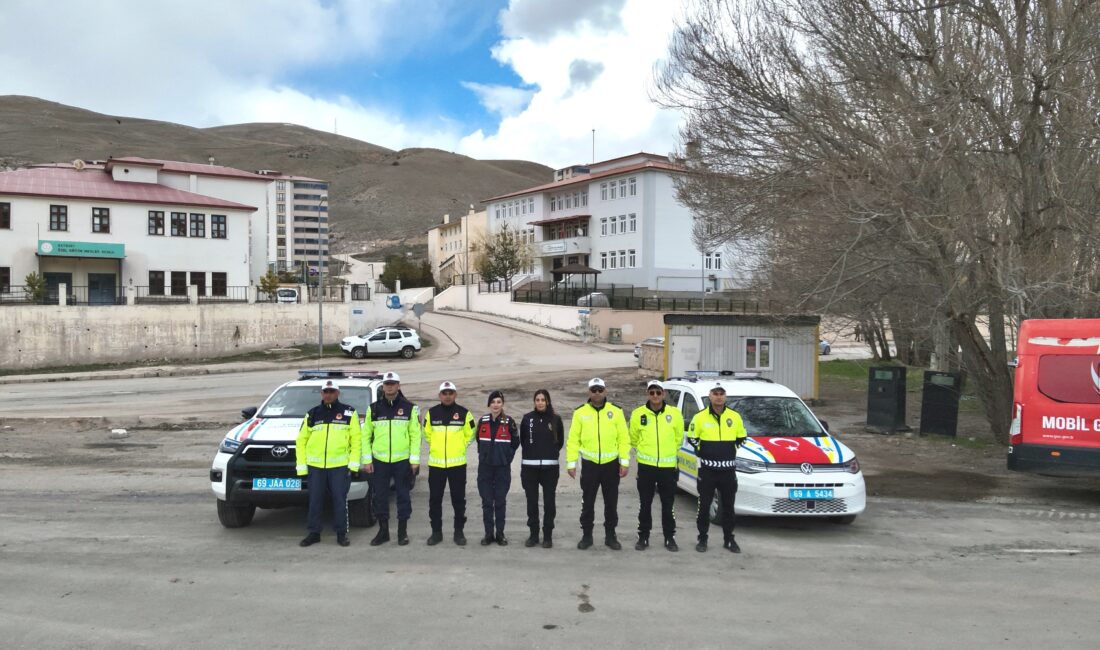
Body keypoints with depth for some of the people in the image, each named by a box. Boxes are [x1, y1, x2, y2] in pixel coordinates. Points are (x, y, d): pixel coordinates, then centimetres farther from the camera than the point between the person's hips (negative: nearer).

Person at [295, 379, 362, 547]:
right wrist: (301, 466, 4)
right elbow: (301, 440, 11)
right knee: (315, 501, 6)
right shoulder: (312, 414, 11)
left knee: (340, 500, 2)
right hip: (316, 465, 2)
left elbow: (356, 439, 1)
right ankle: (314, 533, 18)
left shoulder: (349, 413, 4)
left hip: (340, 465, -2)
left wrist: (353, 463, -6)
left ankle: (341, 534, 13)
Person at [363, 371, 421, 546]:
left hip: (402, 460, -1)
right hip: (379, 460, 2)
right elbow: (366, 436, 7)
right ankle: (383, 531, 19)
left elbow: (415, 435, 1)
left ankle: (402, 531, 17)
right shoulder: (373, 409, 6)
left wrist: (415, 459, -5)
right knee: (380, 496, 6)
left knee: (403, 495, 5)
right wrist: (367, 459, 1)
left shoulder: (409, 408, 2)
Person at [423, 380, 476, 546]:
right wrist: (437, 448, 12)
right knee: (435, 499, 6)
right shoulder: (431, 413, 3)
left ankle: (459, 532, 16)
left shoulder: (464, 413, -1)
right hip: (435, 463, 1)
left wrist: (459, 448, 7)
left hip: (457, 463, -1)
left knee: (458, 499, 5)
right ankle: (436, 532, 17)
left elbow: (470, 435, 9)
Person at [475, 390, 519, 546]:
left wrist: (507, 456, 0)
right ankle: (488, 534, 14)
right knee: (486, 502, 5)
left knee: (500, 502, 5)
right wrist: (484, 454, 12)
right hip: (485, 467, 2)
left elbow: (515, 442, 4)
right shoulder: (483, 421, 4)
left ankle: (500, 534, 15)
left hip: (503, 468, -2)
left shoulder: (509, 422, -3)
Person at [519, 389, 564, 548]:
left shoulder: (555, 419, 1)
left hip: (550, 466, -1)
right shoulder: (527, 418, 2)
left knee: (549, 502, 2)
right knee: (531, 502, 6)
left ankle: (548, 536, 12)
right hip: (529, 466, 1)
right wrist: (531, 453, 6)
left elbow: (560, 441, 10)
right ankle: (533, 534, 18)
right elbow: (522, 440, 9)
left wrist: (551, 453, 5)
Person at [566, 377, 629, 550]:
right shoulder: (580, 413, 0)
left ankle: (610, 536, 22)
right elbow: (573, 440, -1)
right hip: (589, 464, 0)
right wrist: (571, 463, -6)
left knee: (611, 503, 9)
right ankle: (586, 535, 19)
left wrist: (624, 462, -7)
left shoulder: (616, 411, 0)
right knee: (587, 503, 7)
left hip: (611, 464, 0)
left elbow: (624, 439, -1)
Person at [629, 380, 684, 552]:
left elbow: (678, 438, 10)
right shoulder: (638, 414, -4)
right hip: (646, 466, 0)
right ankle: (643, 537, 20)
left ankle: (670, 537, 21)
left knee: (668, 505, 8)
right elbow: (633, 438, 11)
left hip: (668, 466, 0)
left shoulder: (675, 413, -4)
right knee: (645, 505, 8)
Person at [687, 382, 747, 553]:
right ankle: (702, 539, 15)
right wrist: (702, 452, 1)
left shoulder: (735, 416, 3)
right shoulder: (700, 417, -3)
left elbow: (741, 438, 15)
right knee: (704, 505, 3)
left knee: (728, 506, 10)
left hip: (728, 469, 2)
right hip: (707, 469, -2)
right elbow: (691, 438, 6)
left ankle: (729, 539, 22)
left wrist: (731, 452, 7)